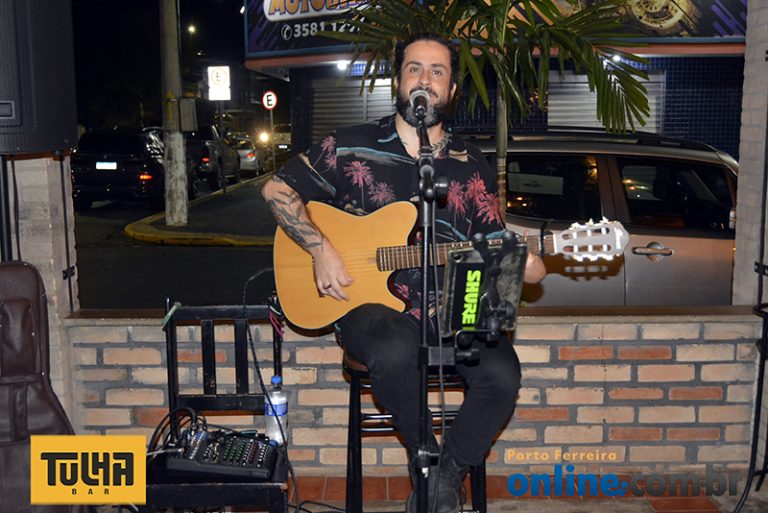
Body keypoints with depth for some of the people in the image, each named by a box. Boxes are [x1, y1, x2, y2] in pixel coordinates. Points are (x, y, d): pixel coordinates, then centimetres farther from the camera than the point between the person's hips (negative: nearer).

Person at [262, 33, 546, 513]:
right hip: (370, 301, -2)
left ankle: (448, 474, 4)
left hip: (449, 307, 3)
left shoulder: (472, 165, 10)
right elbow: (278, 188, 5)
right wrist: (321, 249, -7)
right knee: (395, 351, -37)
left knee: (502, 374, -24)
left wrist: (520, 265, -12)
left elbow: (492, 242, 12)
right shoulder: (352, 147, 3)